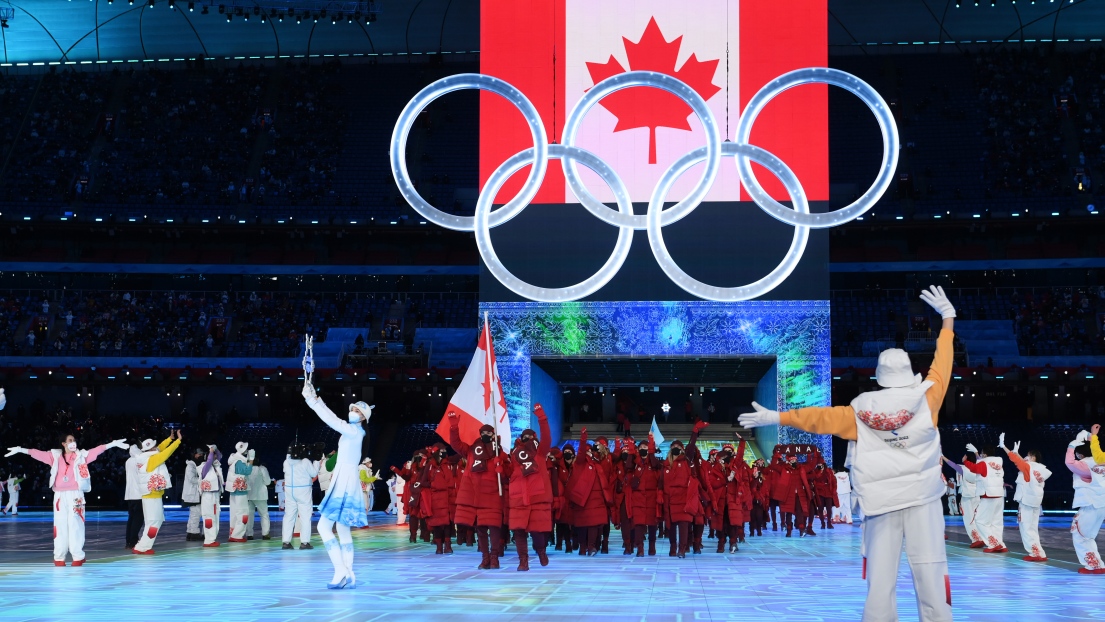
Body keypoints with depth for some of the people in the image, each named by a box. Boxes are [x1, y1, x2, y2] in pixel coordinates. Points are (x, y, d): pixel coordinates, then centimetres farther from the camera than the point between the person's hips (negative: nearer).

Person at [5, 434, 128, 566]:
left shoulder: (82, 455, 6)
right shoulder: (55, 455, 10)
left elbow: (97, 450, -3)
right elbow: (38, 454, 5)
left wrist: (113, 444, -14)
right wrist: (20, 450, -3)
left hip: (76, 495, -2)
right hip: (60, 495, 2)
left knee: (75, 525, -5)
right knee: (60, 526, 3)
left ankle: (78, 557, -2)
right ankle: (59, 558, 6)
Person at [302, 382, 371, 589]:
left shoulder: (354, 431, -12)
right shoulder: (352, 431, 14)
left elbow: (332, 420, -19)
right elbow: (332, 418, 14)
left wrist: (313, 401, -15)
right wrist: (313, 399, 8)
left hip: (345, 483, -10)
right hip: (343, 483, 10)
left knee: (324, 526, -11)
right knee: (342, 530, 7)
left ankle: (341, 571, -13)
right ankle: (347, 574, 6)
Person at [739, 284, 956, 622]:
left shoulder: (861, 412, -2)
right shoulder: (926, 397, -3)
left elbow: (820, 418, 1)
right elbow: (942, 365, 8)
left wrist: (775, 417, 10)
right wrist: (947, 319, 21)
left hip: (882, 500, 1)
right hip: (921, 496, 0)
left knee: (880, 574, 3)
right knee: (929, 568, 0)